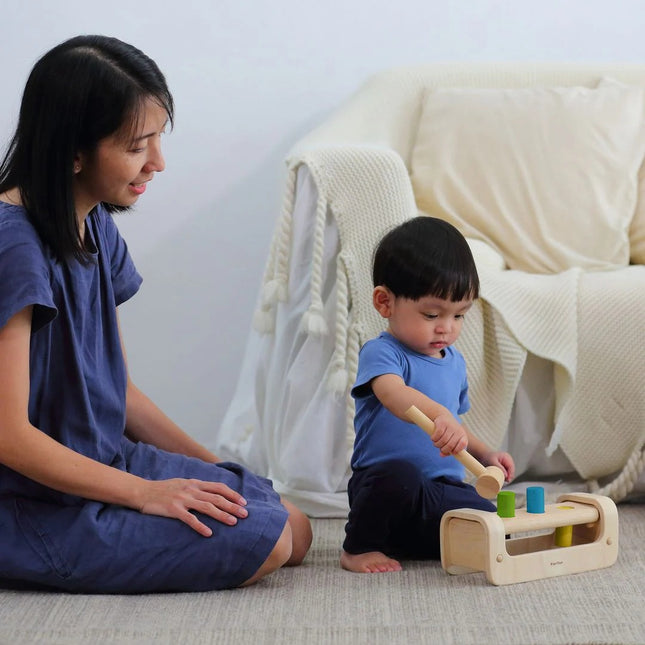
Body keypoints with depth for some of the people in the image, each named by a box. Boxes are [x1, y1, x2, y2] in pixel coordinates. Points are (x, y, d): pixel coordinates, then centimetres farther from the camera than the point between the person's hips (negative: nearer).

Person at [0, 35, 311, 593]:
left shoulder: (96, 227, 7)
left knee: (297, 529, 4)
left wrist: (210, 469, 10)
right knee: (264, 542, -17)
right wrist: (143, 493, -18)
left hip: (105, 460, 9)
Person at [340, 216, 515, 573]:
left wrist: (485, 454, 13)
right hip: (384, 483, -7)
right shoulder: (380, 353, -10)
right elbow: (393, 393, -34)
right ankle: (358, 547, -10)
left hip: (443, 490, 7)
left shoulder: (454, 362, 16)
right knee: (399, 475, -40)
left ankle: (402, 543, 8)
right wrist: (438, 415, -52)